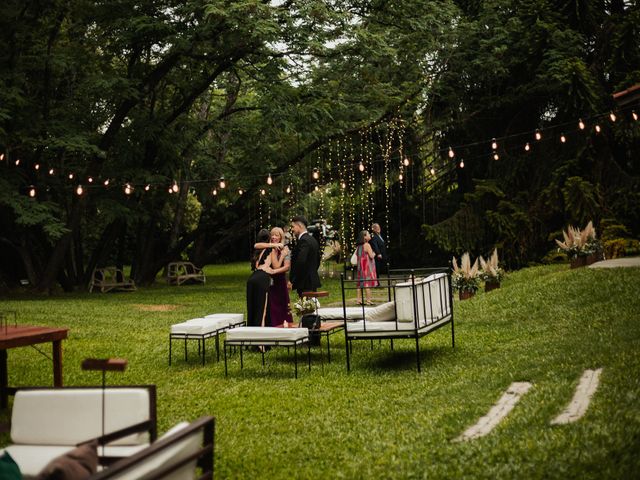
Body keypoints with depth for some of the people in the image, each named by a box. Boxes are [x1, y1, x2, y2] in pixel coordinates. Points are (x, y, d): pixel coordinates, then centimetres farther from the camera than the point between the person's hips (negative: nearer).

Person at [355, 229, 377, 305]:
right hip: (367, 266, -8)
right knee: (368, 282, -5)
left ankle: (358, 300, 11)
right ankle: (368, 300, -5)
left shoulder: (359, 246, 9)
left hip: (360, 266, 8)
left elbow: (356, 254, 18)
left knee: (360, 283, 10)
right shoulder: (367, 245, -14)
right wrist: (374, 254, 2)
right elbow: (371, 256, -18)